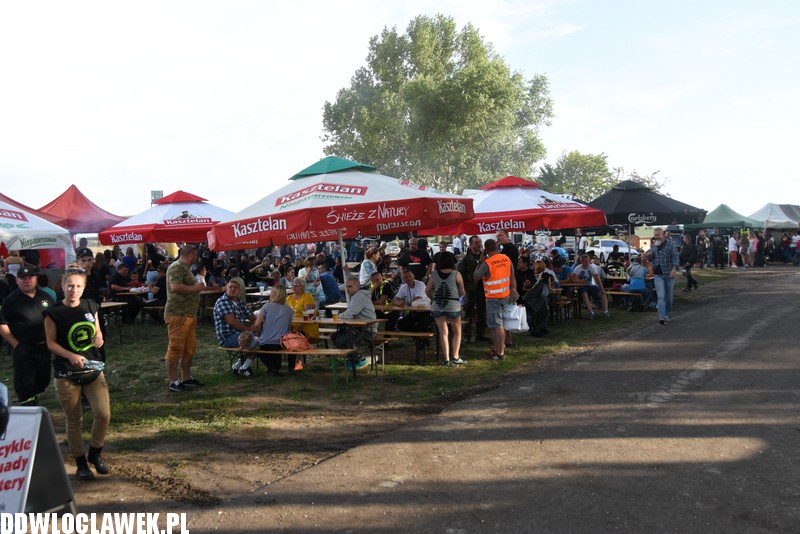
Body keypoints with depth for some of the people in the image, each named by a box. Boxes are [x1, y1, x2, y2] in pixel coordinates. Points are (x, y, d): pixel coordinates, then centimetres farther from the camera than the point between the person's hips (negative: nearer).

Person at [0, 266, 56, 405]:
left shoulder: (45, 297, 8)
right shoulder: (11, 300, -4)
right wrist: (16, 344, -11)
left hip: (44, 347, 4)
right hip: (23, 349, -4)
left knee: (43, 381, 13)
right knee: (25, 384, -1)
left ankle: (34, 403, 36)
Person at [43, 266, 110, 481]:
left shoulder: (91, 306, 4)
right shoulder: (53, 312, -7)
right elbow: (51, 343, -6)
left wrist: (99, 337, -10)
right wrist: (71, 356, -22)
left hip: (93, 369, 3)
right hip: (67, 373, -3)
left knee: (103, 414, -6)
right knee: (74, 421, 6)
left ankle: (95, 454, 19)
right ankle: (81, 463, 23)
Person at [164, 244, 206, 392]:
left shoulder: (185, 268, 20)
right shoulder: (176, 267, -13)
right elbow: (175, 286, -26)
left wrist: (197, 286, 18)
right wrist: (195, 288, -16)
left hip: (188, 314, 10)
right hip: (177, 314, -10)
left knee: (189, 348, 14)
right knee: (175, 349, -5)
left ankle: (186, 378, 23)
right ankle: (173, 382, 1)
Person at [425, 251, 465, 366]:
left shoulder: (434, 274, 5)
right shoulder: (456, 274, 0)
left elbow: (427, 290, 8)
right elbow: (462, 293, 4)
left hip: (437, 306, 2)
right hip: (453, 306, -2)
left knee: (443, 333, 8)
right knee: (457, 332, 15)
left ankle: (446, 359, 4)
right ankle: (456, 356, 8)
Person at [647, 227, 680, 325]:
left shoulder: (670, 244, -4)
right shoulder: (654, 246, 9)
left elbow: (676, 257, -10)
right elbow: (652, 259, 20)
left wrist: (674, 269, -25)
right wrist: (649, 256, -5)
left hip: (668, 274, -2)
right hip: (658, 274, 2)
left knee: (668, 297, 10)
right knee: (661, 296, -10)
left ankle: (667, 315, 25)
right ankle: (662, 317, -16)